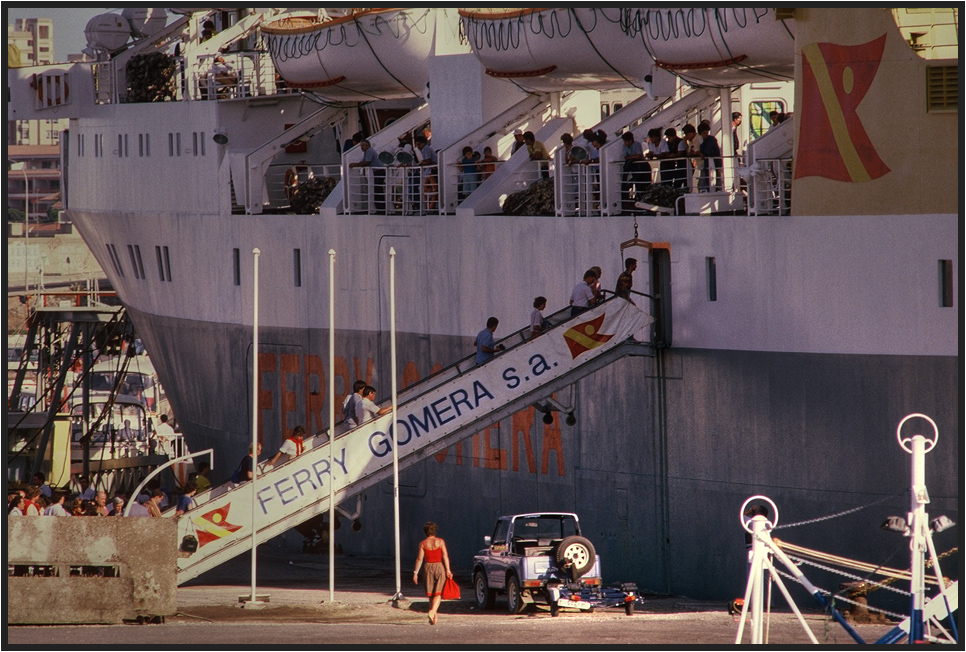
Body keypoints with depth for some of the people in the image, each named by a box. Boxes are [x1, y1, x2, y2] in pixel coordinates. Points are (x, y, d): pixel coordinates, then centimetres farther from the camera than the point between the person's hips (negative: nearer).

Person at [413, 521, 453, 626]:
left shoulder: (423, 543, 0)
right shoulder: (440, 541, -2)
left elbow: (419, 559, -3)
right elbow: (445, 556, -7)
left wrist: (415, 573, 0)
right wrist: (448, 570, -7)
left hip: (428, 567, 1)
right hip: (439, 566, -1)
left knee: (431, 594, 11)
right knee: (438, 593, -2)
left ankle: (434, 617, 15)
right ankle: (433, 611, -25)